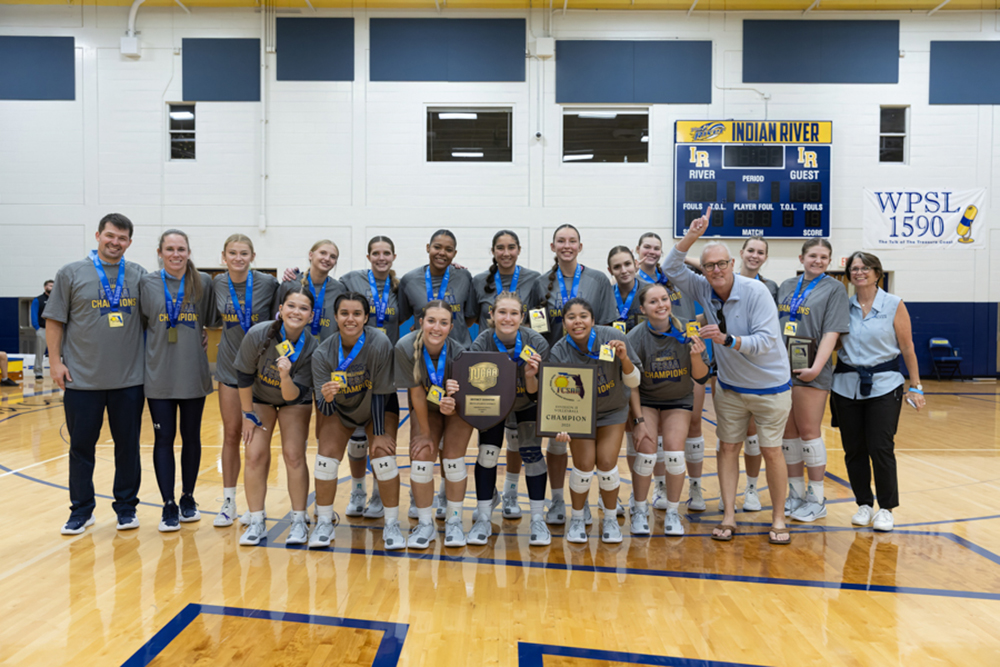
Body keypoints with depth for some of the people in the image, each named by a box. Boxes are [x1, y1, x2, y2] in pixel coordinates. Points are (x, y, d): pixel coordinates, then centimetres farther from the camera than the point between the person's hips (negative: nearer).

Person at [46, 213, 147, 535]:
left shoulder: (140, 276, 6)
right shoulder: (72, 274, 2)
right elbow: (54, 321, 3)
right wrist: (55, 361, -4)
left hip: (129, 379, 1)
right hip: (82, 379, -1)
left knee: (128, 447, 8)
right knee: (81, 447, 8)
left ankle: (126, 508, 22)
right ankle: (81, 511, 23)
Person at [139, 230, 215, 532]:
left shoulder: (203, 283, 1)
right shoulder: (147, 284, 1)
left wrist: (195, 338, -2)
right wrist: (153, 350, 2)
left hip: (193, 374, 1)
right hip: (159, 376, 0)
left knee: (191, 437, 10)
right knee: (164, 439, 2)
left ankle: (188, 499, 25)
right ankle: (168, 506, 12)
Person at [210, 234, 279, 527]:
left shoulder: (268, 283, -8)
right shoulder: (218, 283, 1)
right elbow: (215, 318, 16)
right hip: (229, 367, 3)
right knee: (231, 434, 7)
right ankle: (228, 501, 18)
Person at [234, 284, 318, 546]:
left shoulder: (311, 347, -29)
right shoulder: (258, 334, -30)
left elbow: (294, 395, -27)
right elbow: (244, 377, -15)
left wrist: (286, 377, -47)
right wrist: (248, 414, -9)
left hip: (294, 400, -1)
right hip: (259, 397, 1)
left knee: (294, 456, -9)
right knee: (255, 456, -7)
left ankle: (299, 522, 5)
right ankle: (256, 523, 7)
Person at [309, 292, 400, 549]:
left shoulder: (380, 344, -31)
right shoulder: (323, 353, -24)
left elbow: (380, 392, -22)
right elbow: (324, 409, -23)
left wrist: (379, 433, -18)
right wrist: (326, 398, -46)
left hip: (379, 408, -2)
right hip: (341, 409, 2)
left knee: (383, 456, -17)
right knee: (326, 457, -11)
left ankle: (392, 525, 1)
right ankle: (324, 523, 10)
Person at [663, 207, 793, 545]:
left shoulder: (756, 292, -21)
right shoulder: (704, 289, -5)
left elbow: (766, 340, -26)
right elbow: (671, 268, -6)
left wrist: (727, 340, -39)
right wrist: (691, 236, -19)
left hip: (770, 387, -4)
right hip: (729, 387, 5)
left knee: (771, 451, 3)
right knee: (727, 447, 5)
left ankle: (778, 519, 18)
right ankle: (729, 517, 14)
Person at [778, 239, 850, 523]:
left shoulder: (834, 288, 1)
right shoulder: (786, 287, 15)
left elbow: (832, 332, -9)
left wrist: (816, 367, -18)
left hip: (809, 372, -5)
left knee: (809, 432, -2)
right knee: (788, 432, 9)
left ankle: (816, 499, 11)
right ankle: (796, 494, 20)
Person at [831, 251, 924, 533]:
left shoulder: (894, 305, -1)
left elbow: (907, 348, 1)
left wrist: (915, 387, 1)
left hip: (884, 385, -2)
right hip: (847, 385, 3)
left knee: (881, 448, -5)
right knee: (854, 449, 6)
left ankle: (886, 508, 11)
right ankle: (864, 504, 21)